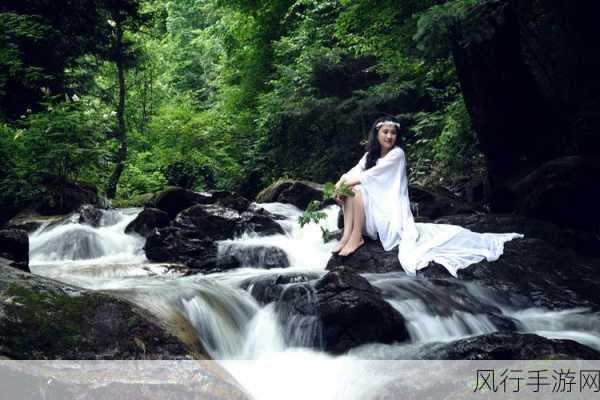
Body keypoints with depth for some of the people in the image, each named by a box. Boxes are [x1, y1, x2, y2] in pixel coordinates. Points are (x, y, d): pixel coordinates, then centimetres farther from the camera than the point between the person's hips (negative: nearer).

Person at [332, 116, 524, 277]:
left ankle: (356, 238, -20)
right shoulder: (370, 155, 12)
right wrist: (340, 184, -20)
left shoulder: (397, 153, -8)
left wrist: (349, 182, -15)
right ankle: (348, 234, -19)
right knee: (349, 189, -12)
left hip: (391, 210, -7)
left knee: (358, 189, -27)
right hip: (374, 209, 7)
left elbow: (372, 175, -18)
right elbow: (354, 172, 0)